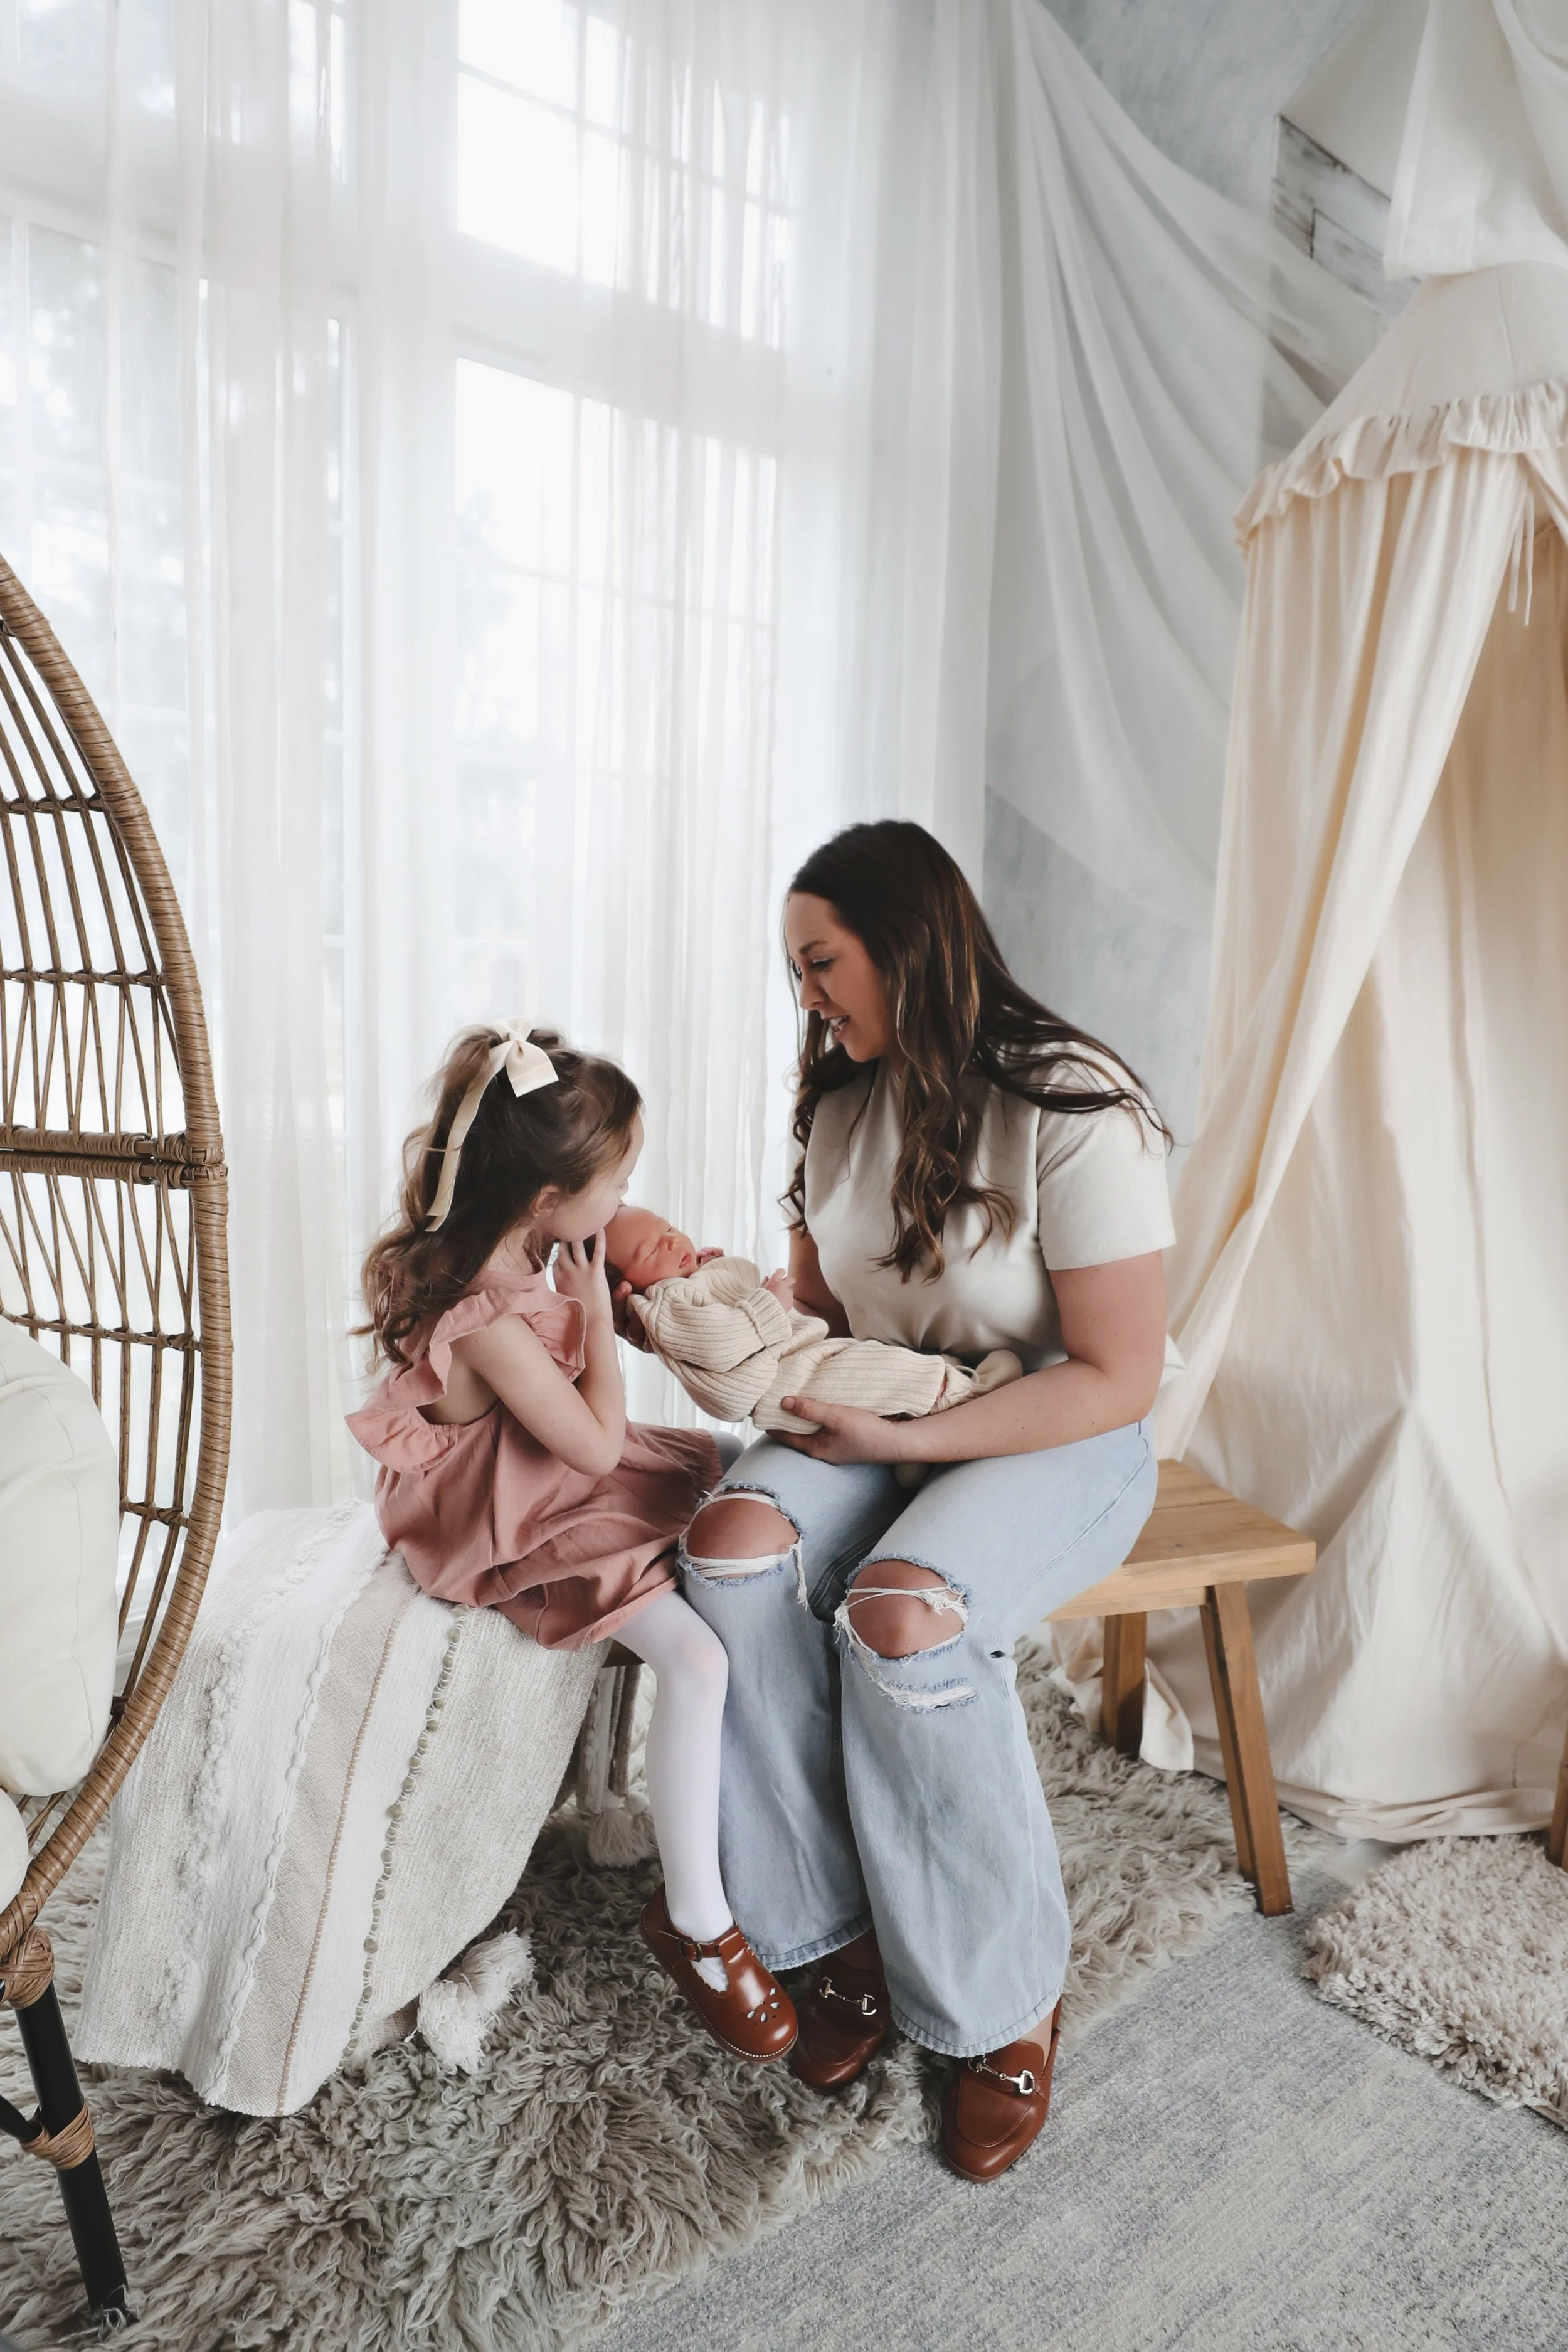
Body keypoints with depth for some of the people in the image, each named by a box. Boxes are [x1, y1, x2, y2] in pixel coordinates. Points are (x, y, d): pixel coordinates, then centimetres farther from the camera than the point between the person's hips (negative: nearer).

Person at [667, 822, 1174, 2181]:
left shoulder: (1076, 1115, -18)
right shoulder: (846, 1103, 4)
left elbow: (1117, 1379, -18)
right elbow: (815, 1307, 13)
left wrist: (902, 1435, -23)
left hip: (1057, 1444, -5)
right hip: (883, 1421, 6)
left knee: (902, 1618, -32)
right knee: (734, 1546, -23)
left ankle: (1011, 2003, -5)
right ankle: (847, 1936, -6)